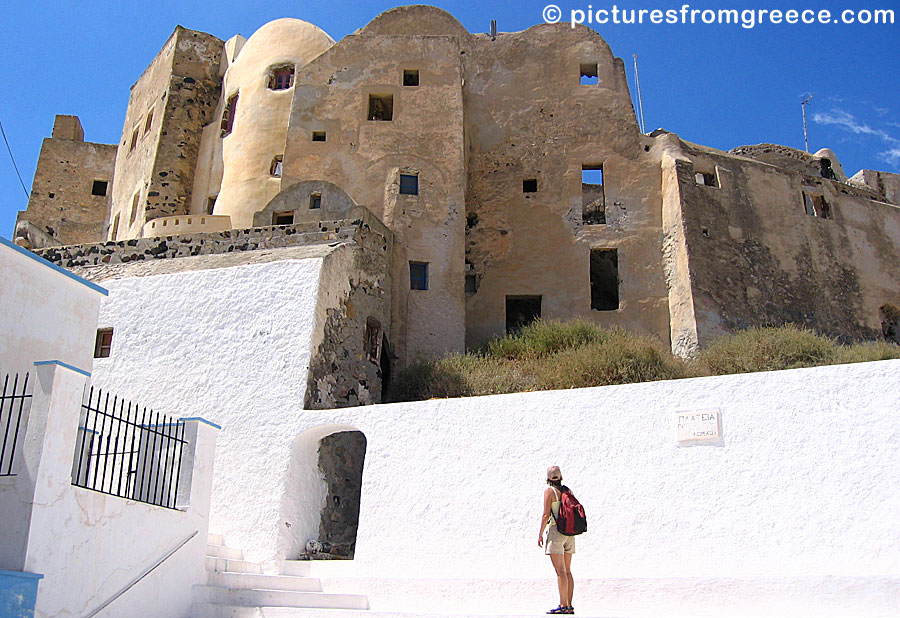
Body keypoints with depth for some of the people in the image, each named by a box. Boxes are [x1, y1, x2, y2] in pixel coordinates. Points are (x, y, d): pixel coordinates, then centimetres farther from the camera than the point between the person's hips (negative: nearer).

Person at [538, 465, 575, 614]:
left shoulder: (549, 491, -8)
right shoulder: (567, 491, 10)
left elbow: (546, 514, -13)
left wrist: (540, 534, -7)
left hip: (555, 531, -7)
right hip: (569, 533, 7)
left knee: (560, 571, -8)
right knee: (567, 571, 10)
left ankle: (563, 605, -9)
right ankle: (570, 606, 10)